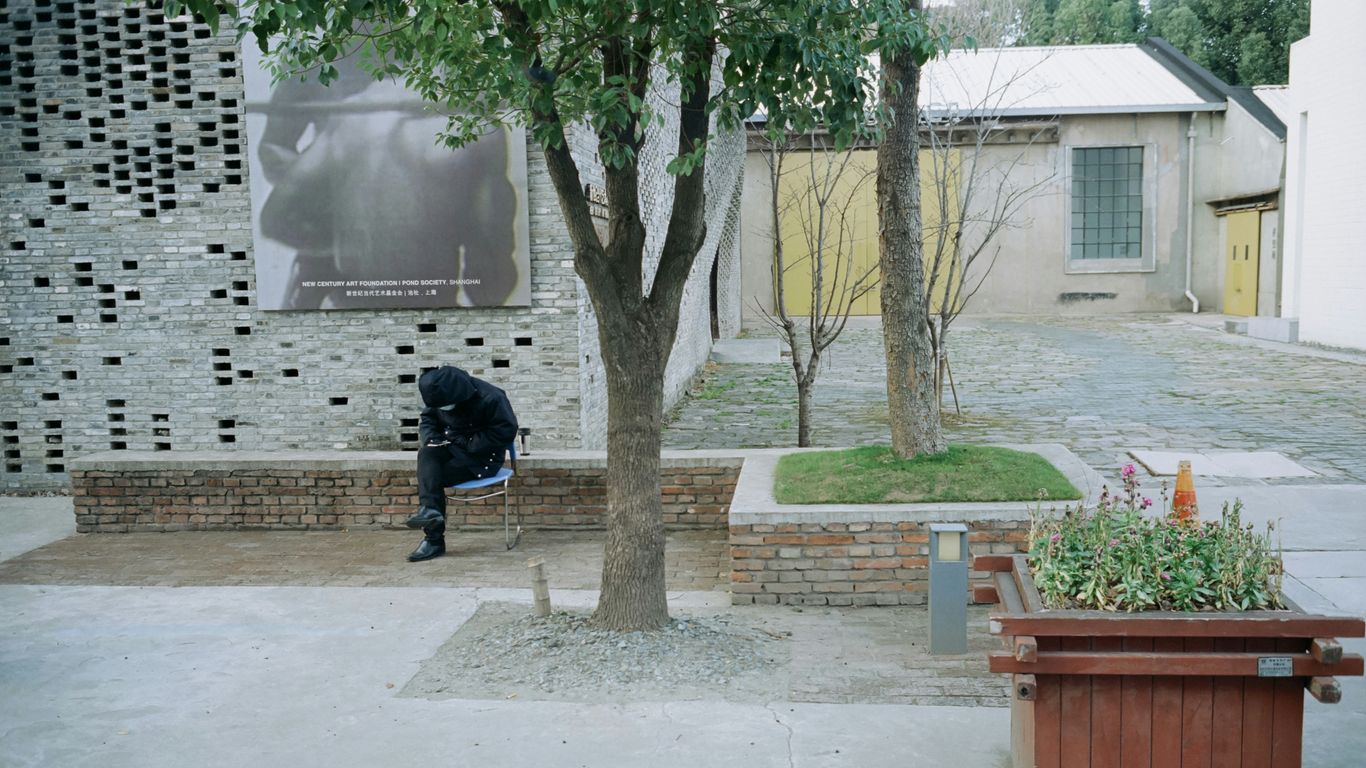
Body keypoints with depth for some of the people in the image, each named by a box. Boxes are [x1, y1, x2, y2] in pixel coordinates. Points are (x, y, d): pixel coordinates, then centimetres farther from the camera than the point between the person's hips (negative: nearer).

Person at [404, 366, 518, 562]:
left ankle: (434, 540, -14)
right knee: (426, 454, -27)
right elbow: (427, 420, 12)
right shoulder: (440, 398, -2)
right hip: (452, 449, 6)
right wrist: (431, 436, -12)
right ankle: (429, 508, -36)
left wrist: (466, 442, -23)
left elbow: (506, 432, -21)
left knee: (431, 477, -20)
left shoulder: (490, 398, -23)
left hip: (482, 457, -6)